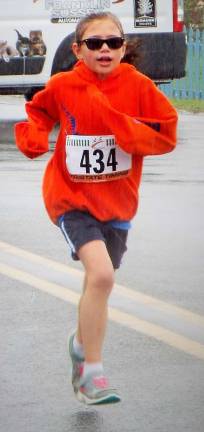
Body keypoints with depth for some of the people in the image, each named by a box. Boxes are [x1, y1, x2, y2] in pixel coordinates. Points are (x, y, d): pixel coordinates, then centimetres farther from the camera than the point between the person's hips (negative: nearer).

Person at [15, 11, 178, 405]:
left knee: (98, 281, 18)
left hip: (117, 201, 3)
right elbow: (38, 112, 13)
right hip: (72, 198, -3)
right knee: (101, 274, -24)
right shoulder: (62, 86, -8)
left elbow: (167, 135, -11)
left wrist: (119, 123, -23)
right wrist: (33, 137, -7)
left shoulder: (138, 87, -9)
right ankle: (92, 374, -14)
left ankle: (81, 343, 50)